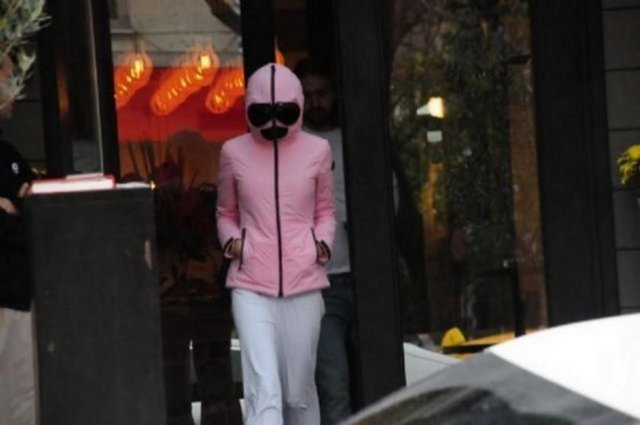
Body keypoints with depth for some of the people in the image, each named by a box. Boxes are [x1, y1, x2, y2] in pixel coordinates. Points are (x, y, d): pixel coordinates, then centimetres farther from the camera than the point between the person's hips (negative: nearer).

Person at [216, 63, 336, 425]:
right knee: (264, 388, -14)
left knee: (299, 389, 9)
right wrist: (232, 241, -4)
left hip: (304, 284, 2)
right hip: (251, 286, -1)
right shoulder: (234, 152, 3)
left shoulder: (317, 150, 4)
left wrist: (324, 244, -1)